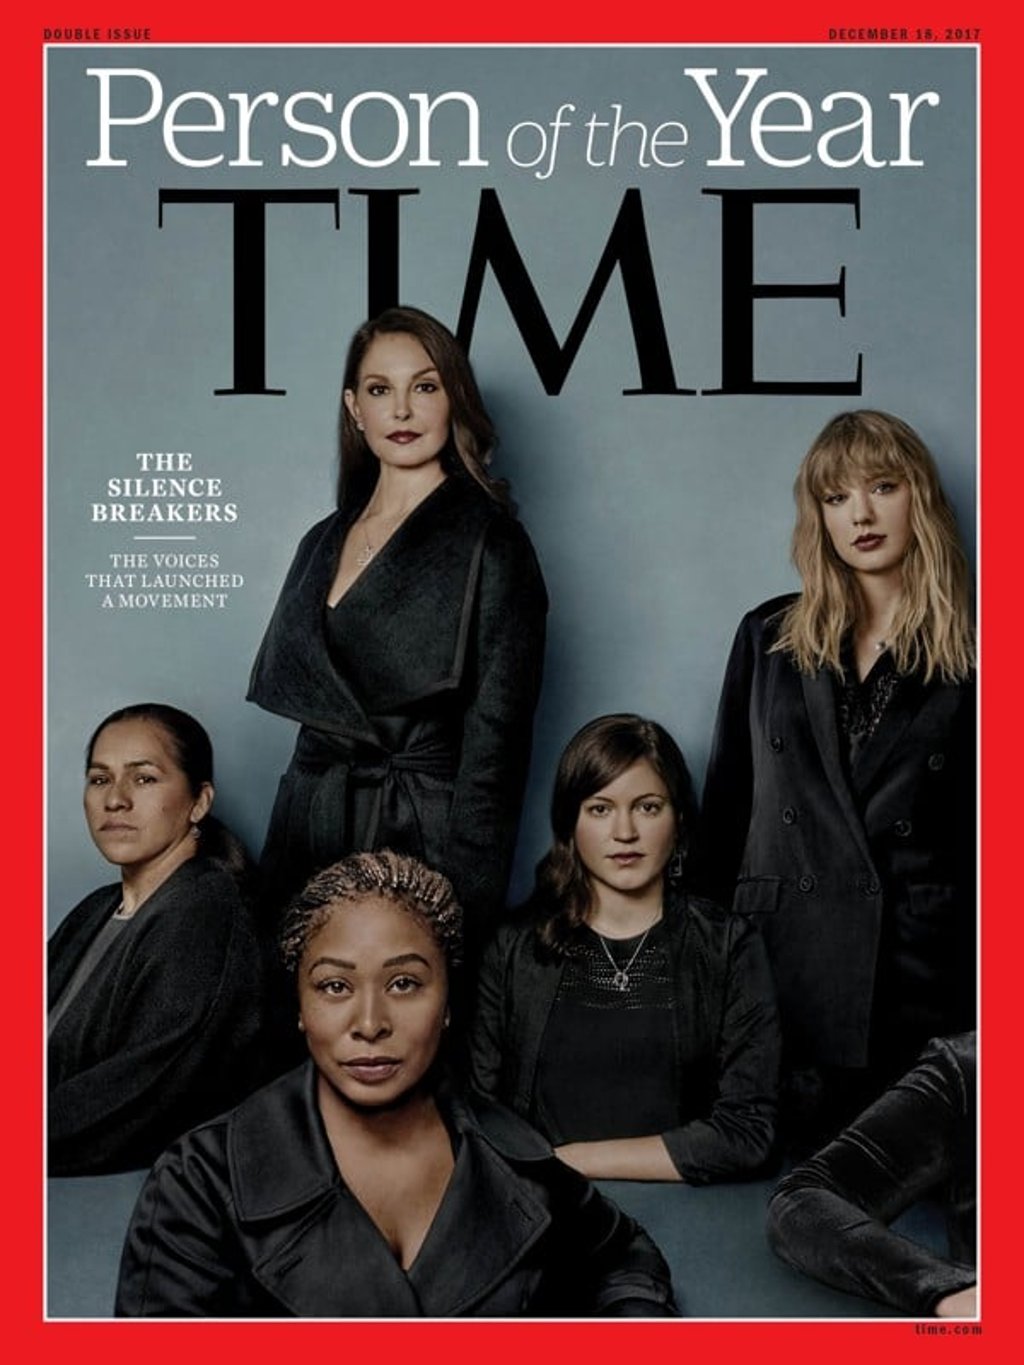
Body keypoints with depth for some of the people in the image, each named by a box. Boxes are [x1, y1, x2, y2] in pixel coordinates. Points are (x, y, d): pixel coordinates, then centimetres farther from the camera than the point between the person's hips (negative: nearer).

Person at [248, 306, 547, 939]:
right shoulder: (326, 541, 11)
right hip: (308, 836, 6)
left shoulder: (489, 542, -8)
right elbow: (312, 715, 15)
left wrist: (459, 904, -16)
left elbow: (494, 749, -12)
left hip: (419, 838, -6)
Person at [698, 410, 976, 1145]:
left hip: (922, 976, -2)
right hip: (779, 972, 2)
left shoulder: (968, 654, 2)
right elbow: (726, 806, 10)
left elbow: (980, 836, 2)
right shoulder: (769, 637, 9)